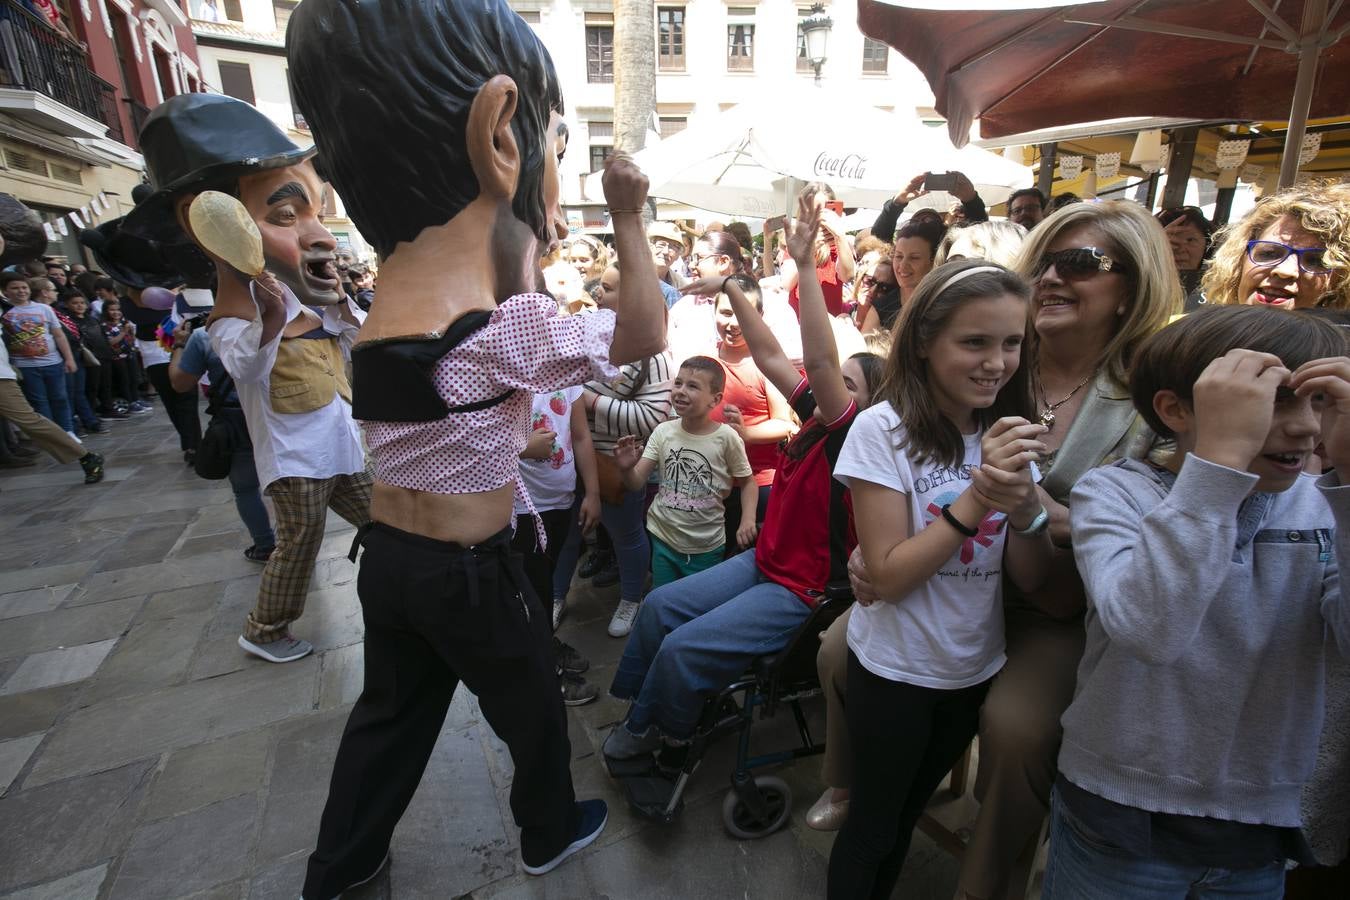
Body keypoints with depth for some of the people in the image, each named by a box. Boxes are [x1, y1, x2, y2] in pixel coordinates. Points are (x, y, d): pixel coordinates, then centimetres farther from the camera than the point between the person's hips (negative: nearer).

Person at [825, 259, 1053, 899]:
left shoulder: (1011, 434, -3)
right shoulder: (884, 428, -20)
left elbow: (1031, 579, -7)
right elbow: (889, 576, -21)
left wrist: (1023, 499, -26)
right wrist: (978, 496, -30)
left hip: (976, 670, 5)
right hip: (893, 670, -5)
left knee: (908, 814, 26)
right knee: (871, 824, 16)